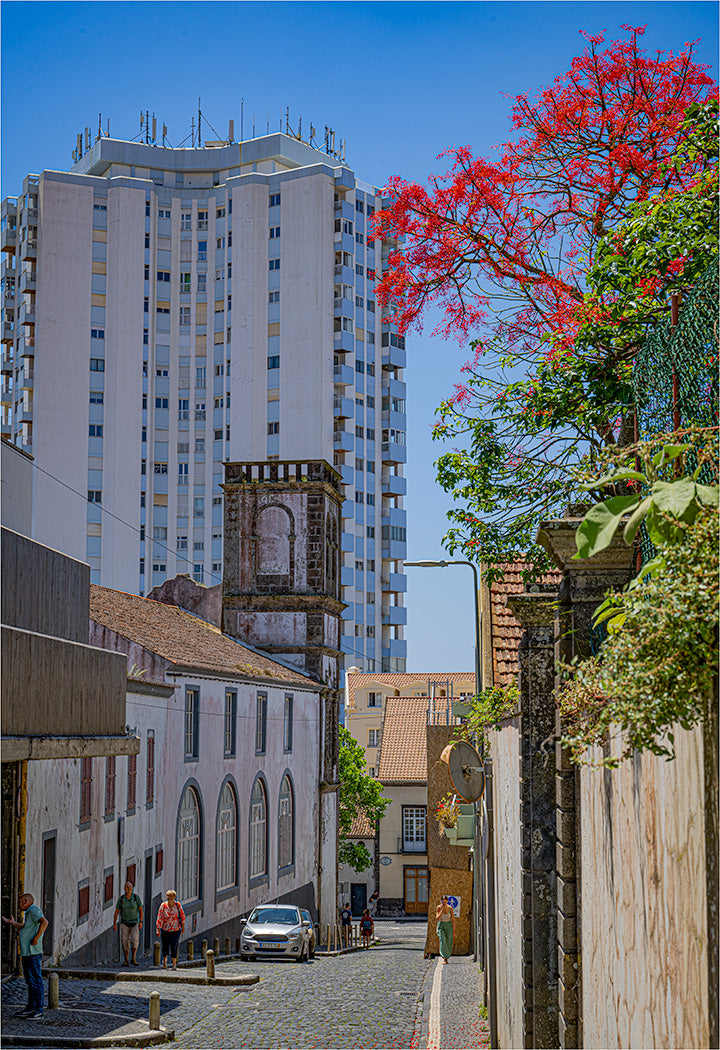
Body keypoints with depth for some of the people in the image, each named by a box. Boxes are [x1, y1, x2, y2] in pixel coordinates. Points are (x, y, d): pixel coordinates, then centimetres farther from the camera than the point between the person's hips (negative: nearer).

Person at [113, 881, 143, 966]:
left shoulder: (136, 897, -5)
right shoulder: (121, 899, -3)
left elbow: (140, 910, 0)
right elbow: (116, 912, 1)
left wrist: (141, 922, -8)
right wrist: (114, 924, -6)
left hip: (134, 923, -1)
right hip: (124, 923, 1)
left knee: (135, 940, -15)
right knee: (125, 942, -3)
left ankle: (133, 959, -2)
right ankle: (126, 961, 7)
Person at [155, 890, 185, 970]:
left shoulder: (178, 905, -6)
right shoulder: (163, 905, -10)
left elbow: (182, 915, 5)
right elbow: (160, 918, -9)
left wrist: (183, 926, 7)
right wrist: (158, 929, -12)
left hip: (176, 930, 0)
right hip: (165, 930, 0)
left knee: (174, 947, -8)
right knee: (165, 947, 7)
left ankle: (174, 965, 3)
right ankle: (164, 960, 35)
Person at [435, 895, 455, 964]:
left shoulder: (450, 908, -11)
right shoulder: (438, 908, -12)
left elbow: (453, 919, -4)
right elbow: (437, 919, -20)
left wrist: (454, 931, -5)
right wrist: (442, 910, -28)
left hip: (448, 925, 1)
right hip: (441, 925, -1)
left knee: (448, 943, 1)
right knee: (442, 941, -17)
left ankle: (446, 958, 21)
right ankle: (444, 958, -18)